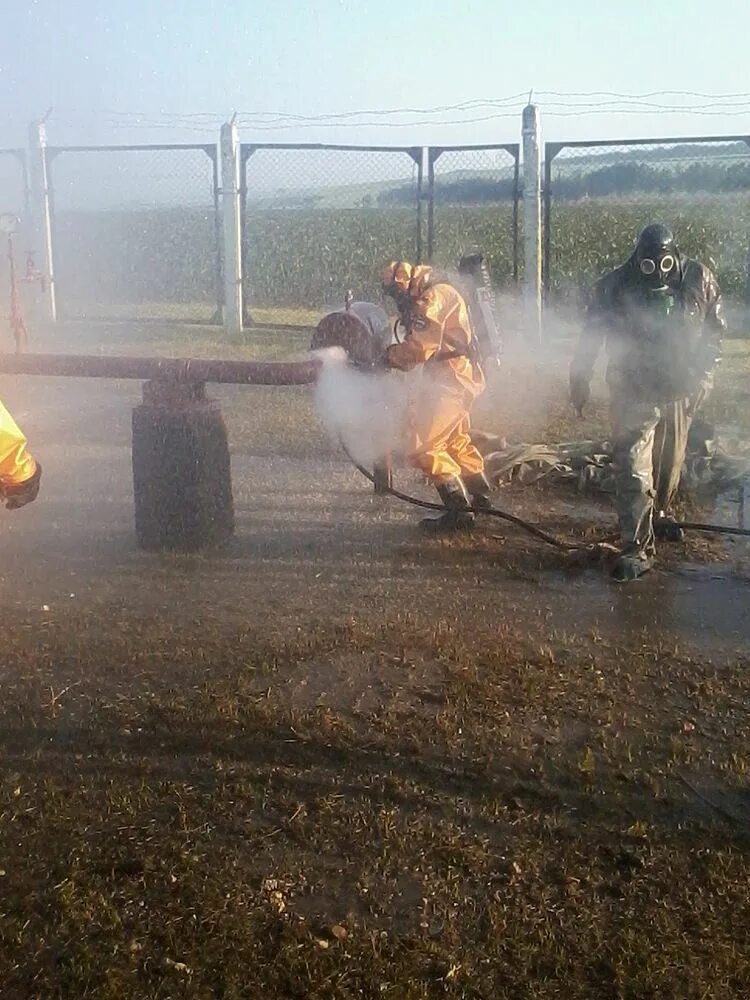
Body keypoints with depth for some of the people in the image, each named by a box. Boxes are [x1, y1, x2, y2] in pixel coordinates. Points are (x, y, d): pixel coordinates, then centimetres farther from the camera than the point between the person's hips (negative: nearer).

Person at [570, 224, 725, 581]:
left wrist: (703, 371, -1)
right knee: (633, 465, -12)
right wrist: (579, 381, -1)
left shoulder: (699, 280, -6)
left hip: (680, 390, 3)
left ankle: (657, 513, 44)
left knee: (670, 460, 19)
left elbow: (714, 328, 6)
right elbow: (592, 335, -4)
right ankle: (639, 547, -11)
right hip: (634, 390, -3)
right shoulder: (616, 287, -12)